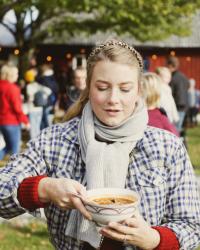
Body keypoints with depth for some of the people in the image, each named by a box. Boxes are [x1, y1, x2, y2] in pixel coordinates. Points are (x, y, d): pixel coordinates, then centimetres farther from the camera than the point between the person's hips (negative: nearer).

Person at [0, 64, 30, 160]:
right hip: (12, 122, -8)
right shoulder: (12, 88, -17)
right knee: (15, 149, 3)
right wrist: (25, 121, -9)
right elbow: (17, 108, -18)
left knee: (8, 146, 20)